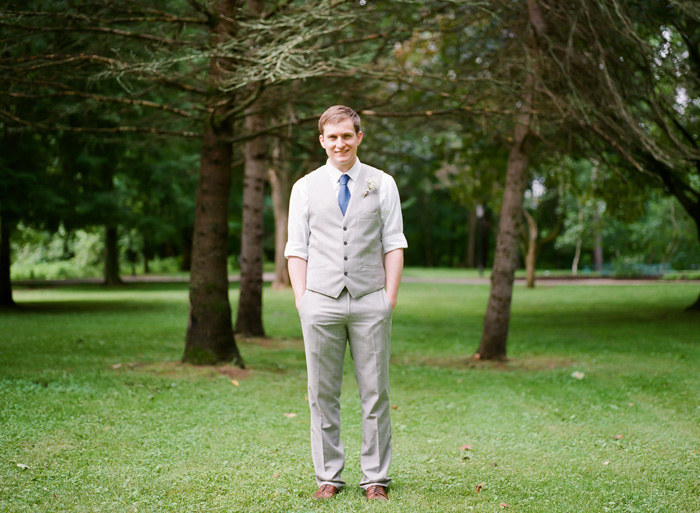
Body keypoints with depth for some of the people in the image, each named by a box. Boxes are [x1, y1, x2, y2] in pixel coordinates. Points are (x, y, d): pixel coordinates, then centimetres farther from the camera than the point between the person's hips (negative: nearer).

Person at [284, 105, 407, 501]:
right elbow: (296, 249, 8)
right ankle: (328, 477, 13)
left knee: (375, 393, 3)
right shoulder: (306, 187, 9)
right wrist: (302, 299, -1)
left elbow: (394, 244, 5)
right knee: (322, 394, 4)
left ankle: (376, 478, 11)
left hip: (370, 302, 0)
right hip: (321, 302, 1)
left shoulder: (382, 184, 8)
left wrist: (390, 297, -3)